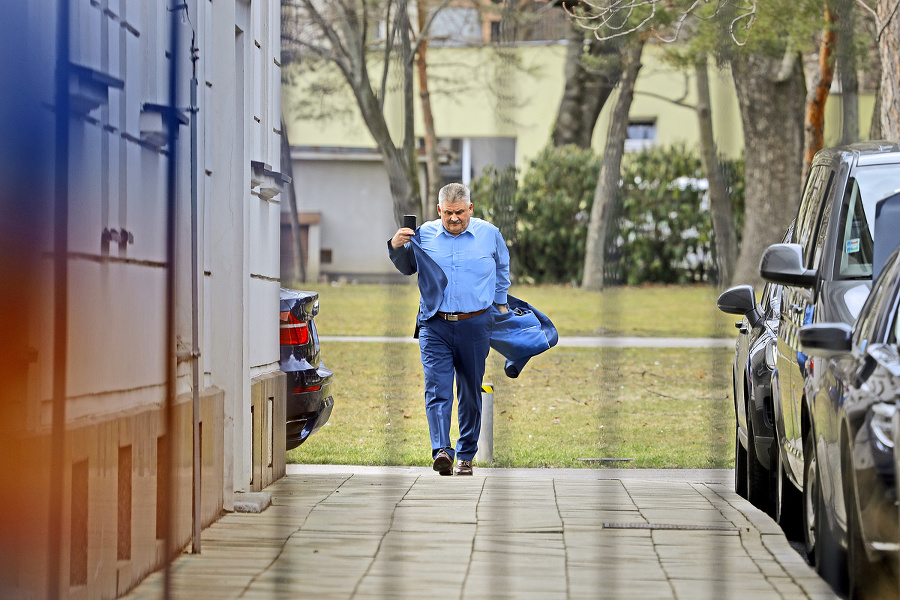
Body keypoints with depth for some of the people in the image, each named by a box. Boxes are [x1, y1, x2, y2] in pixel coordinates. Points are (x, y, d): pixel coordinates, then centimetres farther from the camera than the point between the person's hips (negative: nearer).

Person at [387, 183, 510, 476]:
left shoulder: (489, 234, 5)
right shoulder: (424, 234, 3)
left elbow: (502, 269, 23)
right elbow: (406, 267, 18)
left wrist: (500, 302, 23)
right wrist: (396, 248, -1)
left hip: (475, 326, 1)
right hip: (435, 326, -1)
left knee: (471, 394, 8)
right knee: (437, 389, -15)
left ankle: (465, 456, 17)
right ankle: (441, 451, -25)